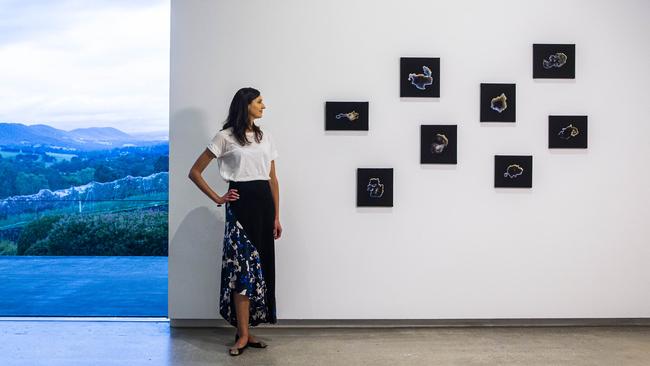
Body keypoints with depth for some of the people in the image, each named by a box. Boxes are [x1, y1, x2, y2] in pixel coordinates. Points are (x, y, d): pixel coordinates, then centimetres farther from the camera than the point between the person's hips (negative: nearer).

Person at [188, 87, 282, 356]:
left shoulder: (266, 137, 14)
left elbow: (273, 179, 14)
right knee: (243, 267, -8)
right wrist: (217, 198, -4)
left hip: (264, 202, 6)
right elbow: (195, 172, 1)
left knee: (260, 266, 6)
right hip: (241, 203, -5)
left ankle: (245, 330, 16)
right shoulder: (225, 137, -1)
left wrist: (276, 216, 10)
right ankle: (243, 335, -2)